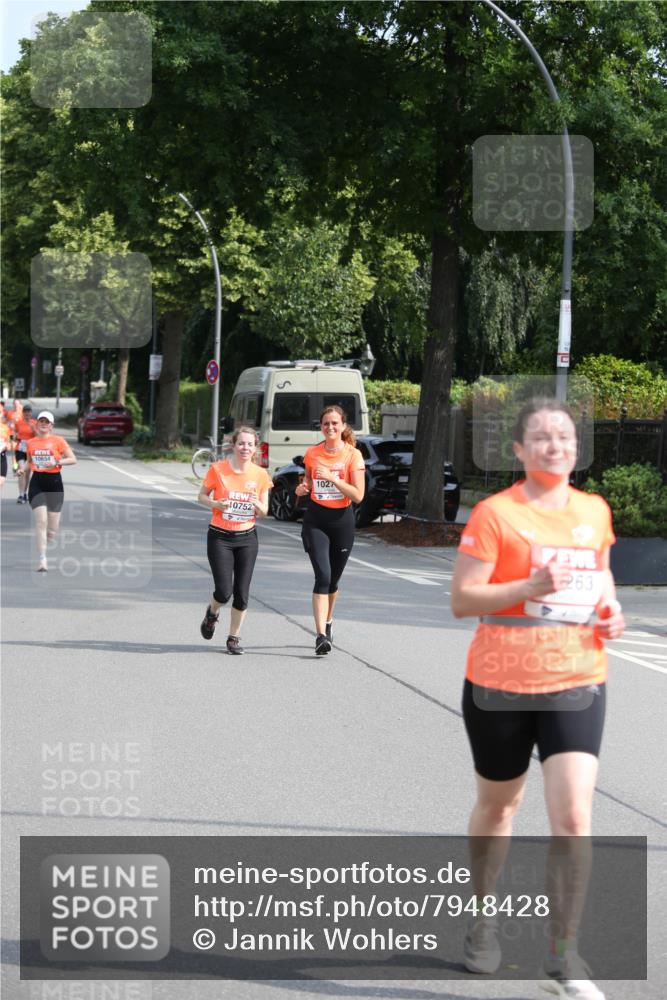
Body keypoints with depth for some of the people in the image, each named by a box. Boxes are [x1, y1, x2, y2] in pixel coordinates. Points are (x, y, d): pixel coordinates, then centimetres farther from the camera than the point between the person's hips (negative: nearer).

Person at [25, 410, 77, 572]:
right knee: (41, 521, -14)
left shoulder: (58, 441, -1)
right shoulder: (31, 443, 8)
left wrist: (57, 462, -18)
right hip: (37, 483, 1)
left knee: (53, 525, 2)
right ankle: (42, 560, -15)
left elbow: (73, 459, -3)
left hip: (54, 482, -1)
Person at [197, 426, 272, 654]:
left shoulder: (261, 475, -1)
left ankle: (234, 637, 19)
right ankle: (212, 613, 26)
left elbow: (264, 513, 6)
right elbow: (202, 496, 3)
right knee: (224, 591, -10)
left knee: (241, 593, 1)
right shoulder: (218, 469, -8)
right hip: (220, 537, -2)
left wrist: (257, 504, -18)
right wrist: (215, 504, -18)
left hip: (247, 538, 2)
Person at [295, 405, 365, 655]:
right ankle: (321, 635, -21)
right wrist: (302, 489, -4)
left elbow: (358, 495, -12)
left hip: (342, 520, 0)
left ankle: (328, 621, 40)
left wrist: (332, 477, -22)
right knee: (323, 576, -16)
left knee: (333, 579, 13)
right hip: (315, 519, 0)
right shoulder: (312, 453, 3)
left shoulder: (353, 455, -6)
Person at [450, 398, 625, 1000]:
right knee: (497, 805, 16)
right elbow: (461, 599, -12)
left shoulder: (595, 511, 6)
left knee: (573, 818, -10)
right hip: (501, 684, -2)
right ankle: (484, 918, 40)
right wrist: (531, 586, -25)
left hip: (577, 685, 2)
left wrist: (610, 610, 5)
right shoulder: (495, 514, -8)